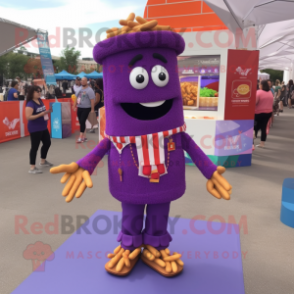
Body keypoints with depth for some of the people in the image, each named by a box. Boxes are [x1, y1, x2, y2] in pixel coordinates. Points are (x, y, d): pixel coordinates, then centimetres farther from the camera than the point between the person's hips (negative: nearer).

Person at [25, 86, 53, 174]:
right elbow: (28, 117, -26)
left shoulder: (40, 100, 7)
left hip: (43, 127, 9)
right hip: (35, 129, -9)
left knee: (47, 143, 20)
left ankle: (43, 161, 39)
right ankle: (32, 168, 5)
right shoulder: (30, 104, -19)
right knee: (35, 147, -4)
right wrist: (41, 114, -28)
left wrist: (47, 112, 1)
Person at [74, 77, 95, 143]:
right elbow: (76, 97, 21)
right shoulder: (80, 89, 13)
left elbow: (92, 100, -13)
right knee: (81, 122, 9)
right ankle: (84, 137, 18)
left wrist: (92, 109, -16)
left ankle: (80, 137, -9)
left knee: (82, 122, -12)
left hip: (86, 108, -7)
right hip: (79, 108, 7)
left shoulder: (89, 90, -9)